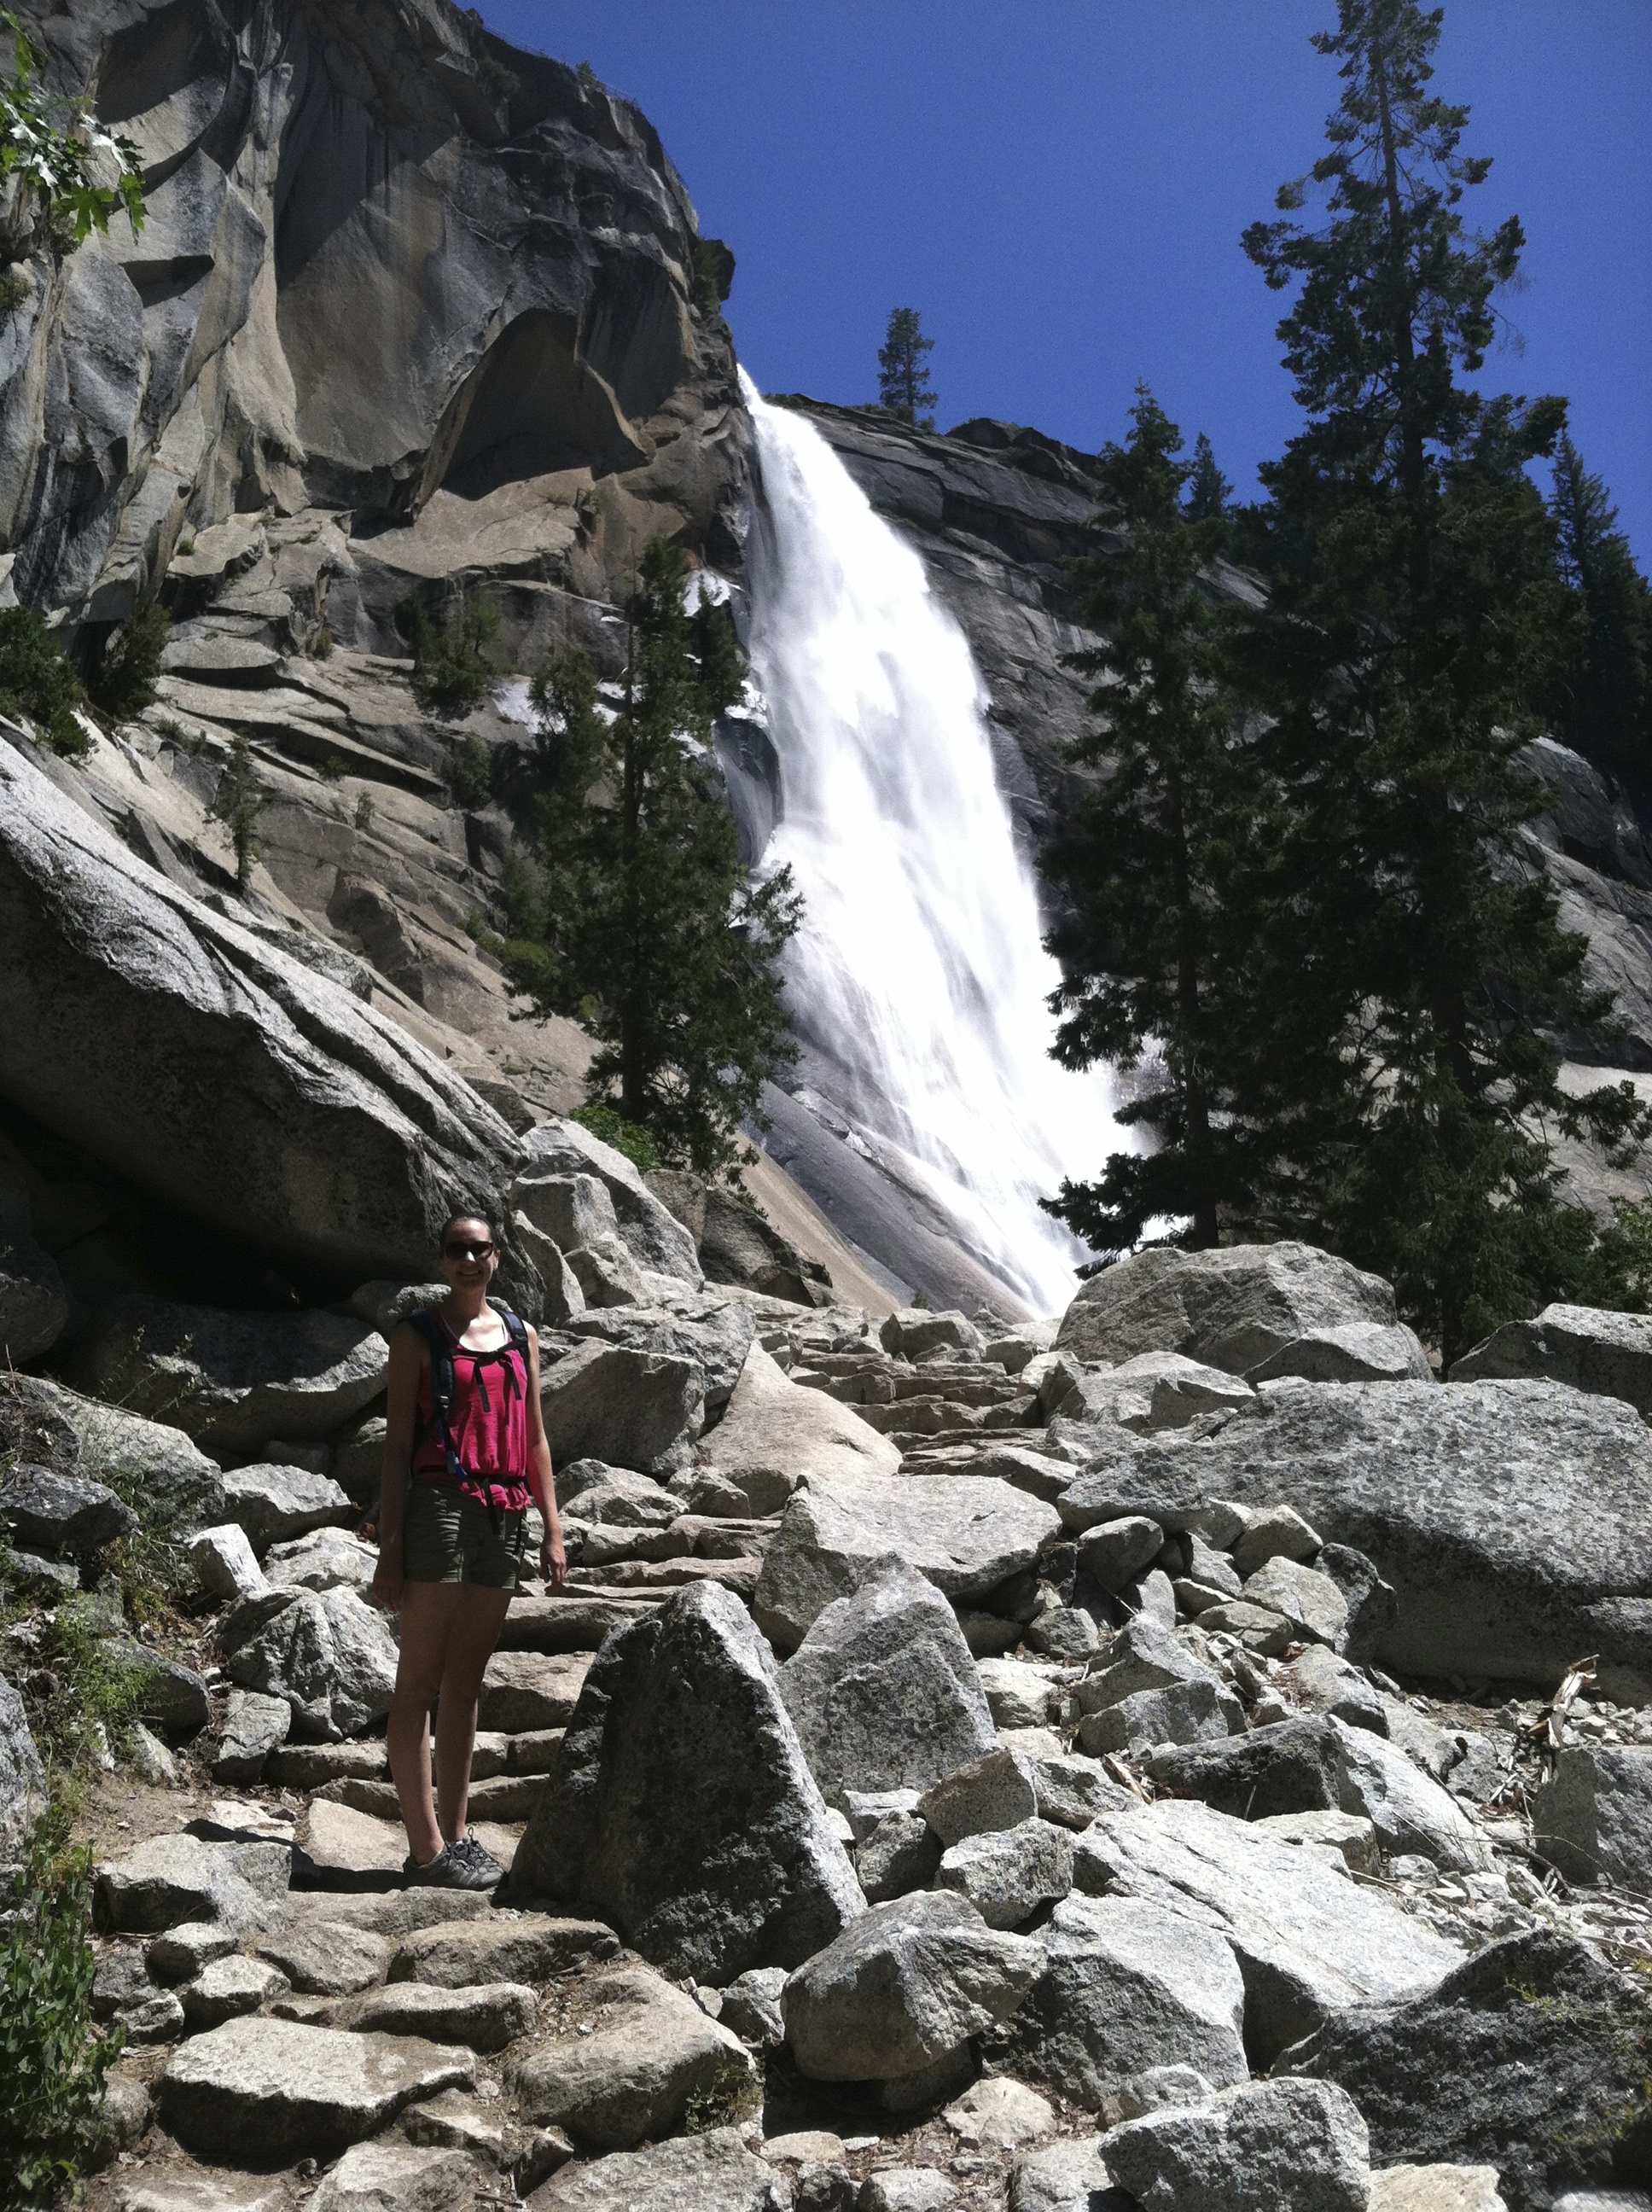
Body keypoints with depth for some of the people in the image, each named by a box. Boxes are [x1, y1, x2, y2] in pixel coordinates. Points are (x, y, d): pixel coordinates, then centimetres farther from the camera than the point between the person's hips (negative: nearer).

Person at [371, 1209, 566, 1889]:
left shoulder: (520, 1337, 16)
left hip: (503, 1519, 5)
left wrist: (552, 1529, 10)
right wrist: (390, 1549, -8)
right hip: (439, 1507, -5)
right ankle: (426, 1849, -1)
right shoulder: (418, 1337, 2)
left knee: (466, 1685, 11)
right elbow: (396, 1445, -2)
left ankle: (455, 1836, 17)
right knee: (420, 1683, -3)